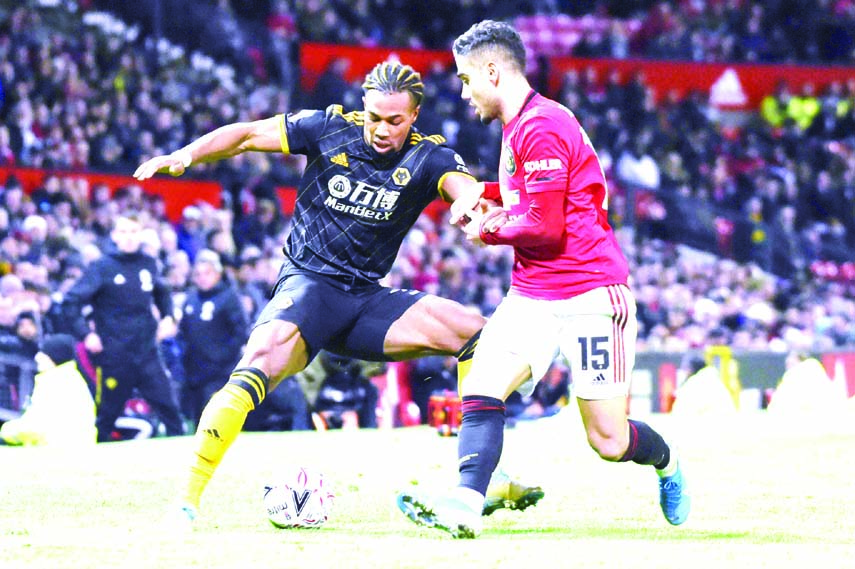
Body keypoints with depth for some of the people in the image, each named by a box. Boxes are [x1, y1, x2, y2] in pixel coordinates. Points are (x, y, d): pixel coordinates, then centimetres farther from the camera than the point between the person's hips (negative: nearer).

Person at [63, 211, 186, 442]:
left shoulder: (148, 264, 6)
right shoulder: (102, 267, -7)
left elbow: (162, 293, 26)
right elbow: (71, 301, -9)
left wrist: (168, 317, 10)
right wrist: (85, 334, -17)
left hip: (147, 353, 3)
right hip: (114, 355, -3)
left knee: (169, 406, -4)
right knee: (106, 415, 6)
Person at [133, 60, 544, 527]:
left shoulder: (428, 158, -3)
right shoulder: (330, 129, -5)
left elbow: (470, 192, -22)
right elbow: (247, 135, 1)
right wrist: (184, 155, -14)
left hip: (367, 300, 4)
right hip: (307, 284, -4)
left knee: (474, 331, -6)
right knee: (260, 365, -31)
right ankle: (186, 501, -29)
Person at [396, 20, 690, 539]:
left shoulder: (541, 128, -16)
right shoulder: (517, 128, 14)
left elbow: (546, 227, -20)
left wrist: (487, 230, -4)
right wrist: (485, 193, 15)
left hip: (591, 295, -9)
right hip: (532, 297, 9)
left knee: (609, 442, -2)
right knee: (480, 391, -17)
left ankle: (666, 463, 30)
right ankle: (463, 506, -29)